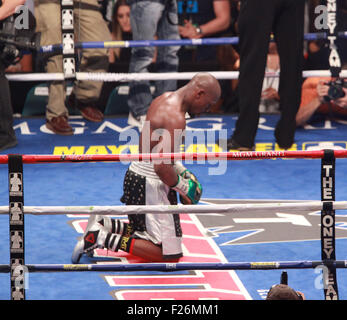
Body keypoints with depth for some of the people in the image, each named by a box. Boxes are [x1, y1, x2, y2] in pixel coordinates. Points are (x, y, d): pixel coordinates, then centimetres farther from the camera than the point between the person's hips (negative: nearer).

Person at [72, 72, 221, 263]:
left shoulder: (165, 99, 9)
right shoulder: (176, 118, -22)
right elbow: (161, 166, -28)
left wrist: (181, 170, 15)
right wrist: (183, 187, -12)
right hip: (150, 185, -10)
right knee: (170, 254, -5)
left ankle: (103, 225, 11)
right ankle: (103, 239, -9)